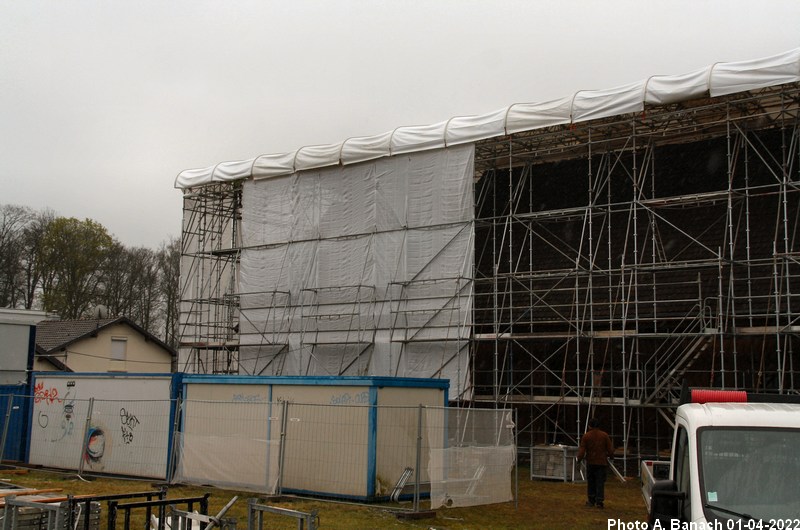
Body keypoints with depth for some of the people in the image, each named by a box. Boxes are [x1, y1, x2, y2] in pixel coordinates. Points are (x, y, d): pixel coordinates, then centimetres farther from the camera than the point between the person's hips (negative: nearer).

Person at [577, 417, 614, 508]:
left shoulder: (586, 436, -4)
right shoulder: (605, 435, -3)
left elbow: (582, 450, -7)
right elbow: (610, 449, -2)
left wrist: (579, 458, 6)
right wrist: (610, 455, 16)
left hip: (590, 462, 0)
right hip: (602, 462, 0)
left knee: (591, 482, 13)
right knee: (600, 482, 1)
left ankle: (591, 500, 17)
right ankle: (599, 501, -5)